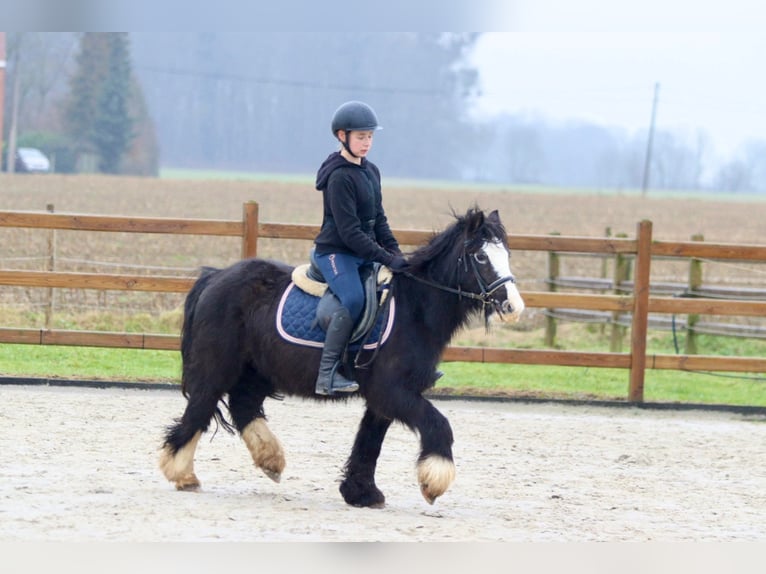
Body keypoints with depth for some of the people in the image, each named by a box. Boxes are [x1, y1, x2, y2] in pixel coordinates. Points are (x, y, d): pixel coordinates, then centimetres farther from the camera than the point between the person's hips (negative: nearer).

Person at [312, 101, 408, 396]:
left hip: (363, 253, 9)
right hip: (335, 252, -9)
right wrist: (387, 259, -23)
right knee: (353, 299, -31)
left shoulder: (371, 172, 11)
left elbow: (379, 220, 17)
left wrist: (396, 253, 4)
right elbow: (350, 232, -21)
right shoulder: (340, 177, -16)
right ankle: (327, 375, -32)